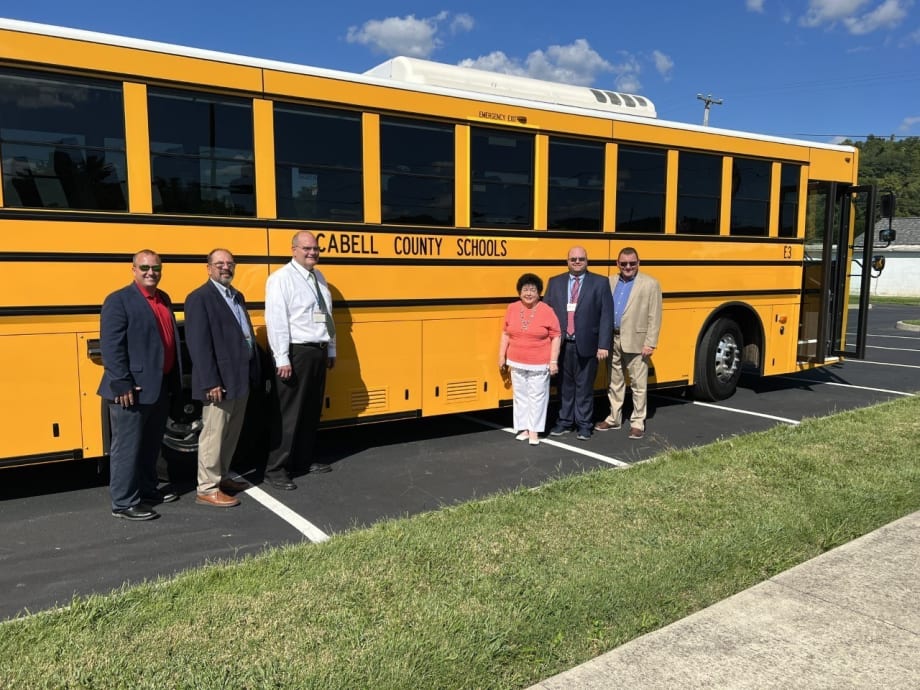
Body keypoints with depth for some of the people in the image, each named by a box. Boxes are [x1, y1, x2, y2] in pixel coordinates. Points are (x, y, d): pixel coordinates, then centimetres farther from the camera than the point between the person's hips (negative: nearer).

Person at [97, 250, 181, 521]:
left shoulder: (164, 299, 14)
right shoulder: (119, 300, -10)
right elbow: (110, 347, -16)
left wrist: (174, 379, 15)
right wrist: (122, 385, -21)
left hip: (161, 386, 8)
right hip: (133, 389, -8)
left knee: (151, 444, 18)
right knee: (127, 446, 0)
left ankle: (147, 489, 32)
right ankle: (124, 502, 9)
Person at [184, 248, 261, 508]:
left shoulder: (237, 296, 16)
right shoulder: (199, 298, -11)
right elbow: (198, 344, -17)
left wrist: (254, 372, 13)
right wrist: (210, 382, -22)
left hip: (241, 378, 9)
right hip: (220, 381, -8)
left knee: (232, 433, 17)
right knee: (214, 434, -1)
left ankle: (221, 477, 31)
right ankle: (207, 489, 9)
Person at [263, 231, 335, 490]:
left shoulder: (318, 277, 13)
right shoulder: (281, 279, -11)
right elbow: (276, 320, -16)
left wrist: (331, 350, 17)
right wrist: (282, 359, -20)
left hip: (318, 352, 8)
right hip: (296, 352, -8)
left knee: (312, 410, 15)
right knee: (288, 413, -4)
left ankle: (303, 460, 28)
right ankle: (276, 469, 4)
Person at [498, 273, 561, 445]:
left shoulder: (547, 311, -9)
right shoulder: (512, 309, 1)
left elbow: (555, 337, -6)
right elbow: (505, 334, 8)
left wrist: (553, 361, -9)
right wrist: (502, 356, 7)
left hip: (539, 365, -3)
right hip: (517, 363, 3)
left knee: (537, 396, 3)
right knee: (520, 396, 11)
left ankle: (534, 431, 13)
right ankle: (523, 428, 22)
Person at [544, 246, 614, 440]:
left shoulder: (600, 283, 0)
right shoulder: (555, 283, 7)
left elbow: (606, 315, -4)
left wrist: (603, 345, -10)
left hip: (586, 345, -2)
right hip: (561, 344, 2)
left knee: (584, 387, 7)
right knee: (564, 386, 12)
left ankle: (584, 425, 18)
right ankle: (564, 422, 24)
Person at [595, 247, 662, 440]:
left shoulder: (650, 284, -4)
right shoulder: (610, 282, 9)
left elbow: (654, 317, -7)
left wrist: (650, 343, -12)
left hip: (635, 341, -4)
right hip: (613, 340, 5)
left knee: (638, 384, 3)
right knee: (614, 381, 15)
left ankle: (638, 422, 13)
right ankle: (614, 418, 26)